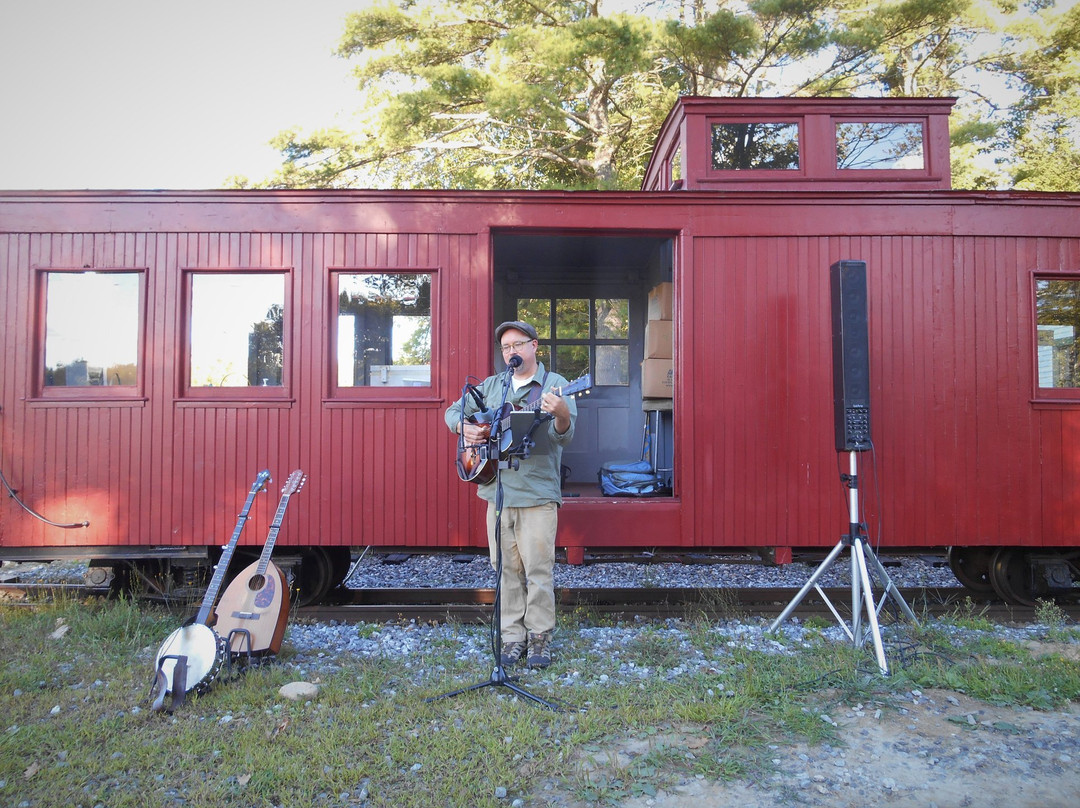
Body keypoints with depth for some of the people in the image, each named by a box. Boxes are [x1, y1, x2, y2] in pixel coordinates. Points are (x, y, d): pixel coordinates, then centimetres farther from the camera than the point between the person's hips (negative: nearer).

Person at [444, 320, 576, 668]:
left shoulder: (554, 385, -1)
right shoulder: (491, 385, 15)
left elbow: (563, 435, -14)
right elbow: (454, 410, 21)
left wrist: (561, 416, -36)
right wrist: (464, 427, -1)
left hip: (538, 494, -4)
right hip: (497, 490, 5)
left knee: (539, 570, -1)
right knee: (506, 569, 10)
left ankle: (540, 637, 14)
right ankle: (512, 637, 22)